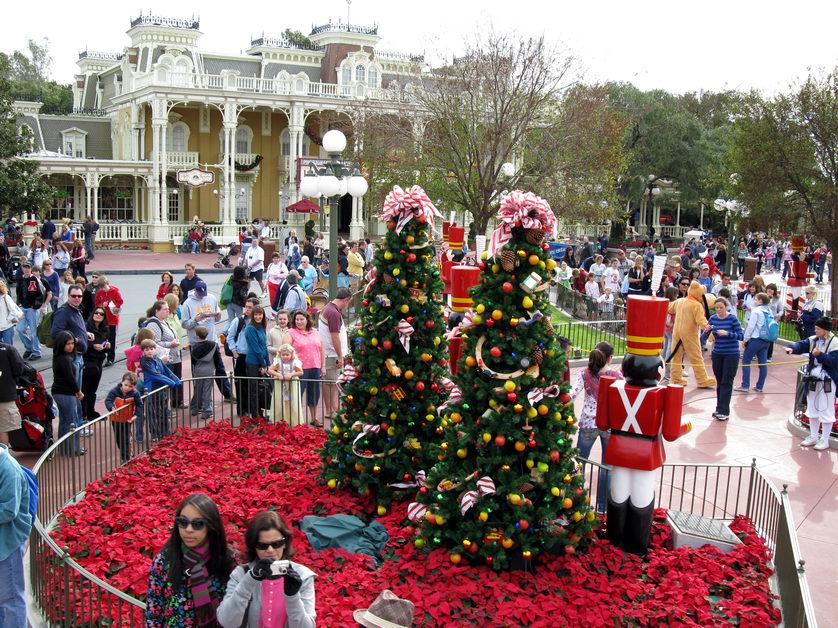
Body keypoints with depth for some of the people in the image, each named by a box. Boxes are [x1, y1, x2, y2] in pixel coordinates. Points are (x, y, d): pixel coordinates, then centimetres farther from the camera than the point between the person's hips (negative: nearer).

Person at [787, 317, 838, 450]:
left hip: (827, 382, -7)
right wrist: (792, 348, -27)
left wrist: (820, 355, -31)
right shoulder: (813, 340, 4)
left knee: (826, 411, 2)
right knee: (812, 409, 16)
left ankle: (824, 440, 12)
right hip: (813, 380, 7)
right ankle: (813, 437, 30)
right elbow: (802, 345, -8)